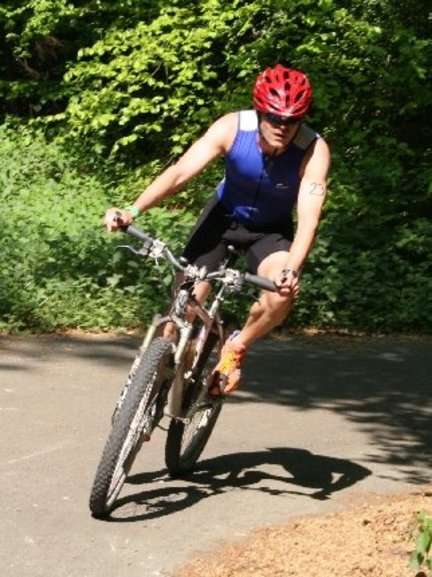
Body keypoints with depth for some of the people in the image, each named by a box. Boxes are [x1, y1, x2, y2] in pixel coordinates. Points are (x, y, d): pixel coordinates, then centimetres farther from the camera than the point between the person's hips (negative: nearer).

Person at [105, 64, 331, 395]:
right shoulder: (232, 128, -28)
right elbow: (180, 172, -33)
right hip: (224, 215, 1)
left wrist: (291, 270, -56)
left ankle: (236, 348, -1)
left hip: (270, 230, -1)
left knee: (284, 293, -29)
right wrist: (132, 212, -47)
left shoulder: (314, 151, -30)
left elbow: (309, 219, -38)